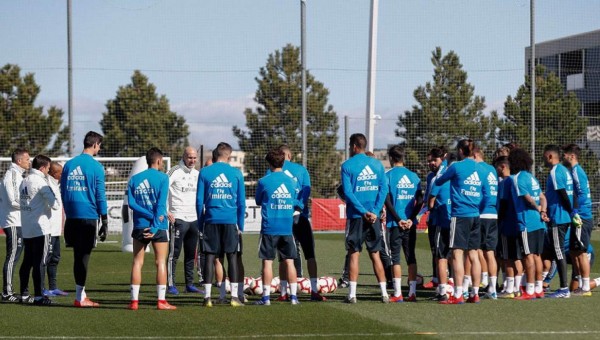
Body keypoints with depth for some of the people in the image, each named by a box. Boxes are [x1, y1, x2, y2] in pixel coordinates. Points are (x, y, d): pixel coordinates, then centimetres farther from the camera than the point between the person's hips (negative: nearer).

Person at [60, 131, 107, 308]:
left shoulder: (69, 165, 9)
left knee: (78, 255, 11)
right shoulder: (96, 167, -6)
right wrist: (105, 222, -2)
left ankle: (81, 294, 14)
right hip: (89, 216, -5)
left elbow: (63, 193, 13)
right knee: (84, 255, -3)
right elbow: (100, 195, -6)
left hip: (72, 216, 5)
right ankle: (80, 297, -3)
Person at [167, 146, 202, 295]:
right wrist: (166, 211, -17)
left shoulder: (197, 174, 14)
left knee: (191, 254, 9)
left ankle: (190, 284, 15)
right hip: (178, 218, -7)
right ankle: (171, 285, -4)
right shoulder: (175, 172, -7)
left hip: (194, 219, 7)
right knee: (174, 252, -6)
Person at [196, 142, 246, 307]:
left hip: (211, 220, 0)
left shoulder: (204, 172, 2)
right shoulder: (236, 173, 2)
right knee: (232, 257, 4)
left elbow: (199, 201, 4)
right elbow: (241, 202, 5)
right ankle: (234, 296, 2)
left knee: (209, 257, 3)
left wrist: (201, 223, 11)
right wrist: (240, 225, 11)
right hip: (231, 220, 0)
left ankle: (207, 297, -1)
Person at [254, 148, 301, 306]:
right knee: (289, 261, 7)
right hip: (287, 228, 3)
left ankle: (266, 296, -2)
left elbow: (258, 201, 10)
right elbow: (299, 206, 13)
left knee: (267, 261, 1)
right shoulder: (292, 182, 5)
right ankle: (293, 296, 4)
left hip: (269, 228, -3)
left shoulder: (264, 181, -4)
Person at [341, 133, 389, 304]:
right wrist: (374, 211, -6)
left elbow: (348, 192, -11)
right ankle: (384, 293, 7)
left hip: (355, 216, -3)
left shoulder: (347, 165, -4)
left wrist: (364, 212, -12)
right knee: (375, 254, 9)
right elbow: (384, 189, -1)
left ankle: (352, 294, -3)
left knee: (354, 254, 0)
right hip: (374, 216, 3)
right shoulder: (377, 164, 8)